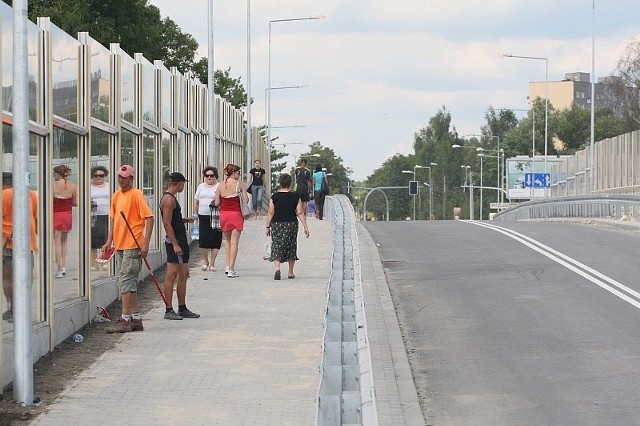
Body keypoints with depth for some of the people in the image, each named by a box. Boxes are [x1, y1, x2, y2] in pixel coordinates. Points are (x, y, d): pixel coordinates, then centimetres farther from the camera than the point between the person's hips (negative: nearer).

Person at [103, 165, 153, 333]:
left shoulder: (136, 195, -10)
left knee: (125, 280, -11)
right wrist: (109, 241, 13)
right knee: (129, 282, 11)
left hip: (133, 245, -8)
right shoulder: (116, 196, 13)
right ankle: (136, 319, 18)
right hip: (120, 245, 8)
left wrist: (146, 243, -19)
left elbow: (149, 218, -13)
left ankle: (125, 320, -9)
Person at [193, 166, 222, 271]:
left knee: (215, 241, -2)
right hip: (203, 217, 4)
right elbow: (196, 202, 21)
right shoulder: (201, 186, 15)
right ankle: (205, 261, 18)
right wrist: (196, 213, 14)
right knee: (203, 240, 0)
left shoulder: (219, 187, 1)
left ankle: (212, 263, 6)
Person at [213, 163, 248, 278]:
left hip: (223, 214, 4)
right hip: (236, 214, -4)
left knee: (228, 241, 21)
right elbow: (246, 200, -8)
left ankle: (228, 266, 16)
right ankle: (231, 270, -3)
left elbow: (216, 203, 0)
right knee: (234, 242, -1)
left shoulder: (220, 186, 1)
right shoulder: (239, 184, -8)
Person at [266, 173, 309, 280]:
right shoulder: (295, 197, -2)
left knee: (277, 247, 1)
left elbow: (270, 213, -3)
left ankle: (277, 267, -22)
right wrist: (305, 227, 1)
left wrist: (268, 227, 4)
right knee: (291, 247, 13)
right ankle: (290, 272, 18)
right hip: (291, 224, 1)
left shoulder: (274, 197, -4)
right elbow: (300, 213, -3)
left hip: (276, 224, -1)